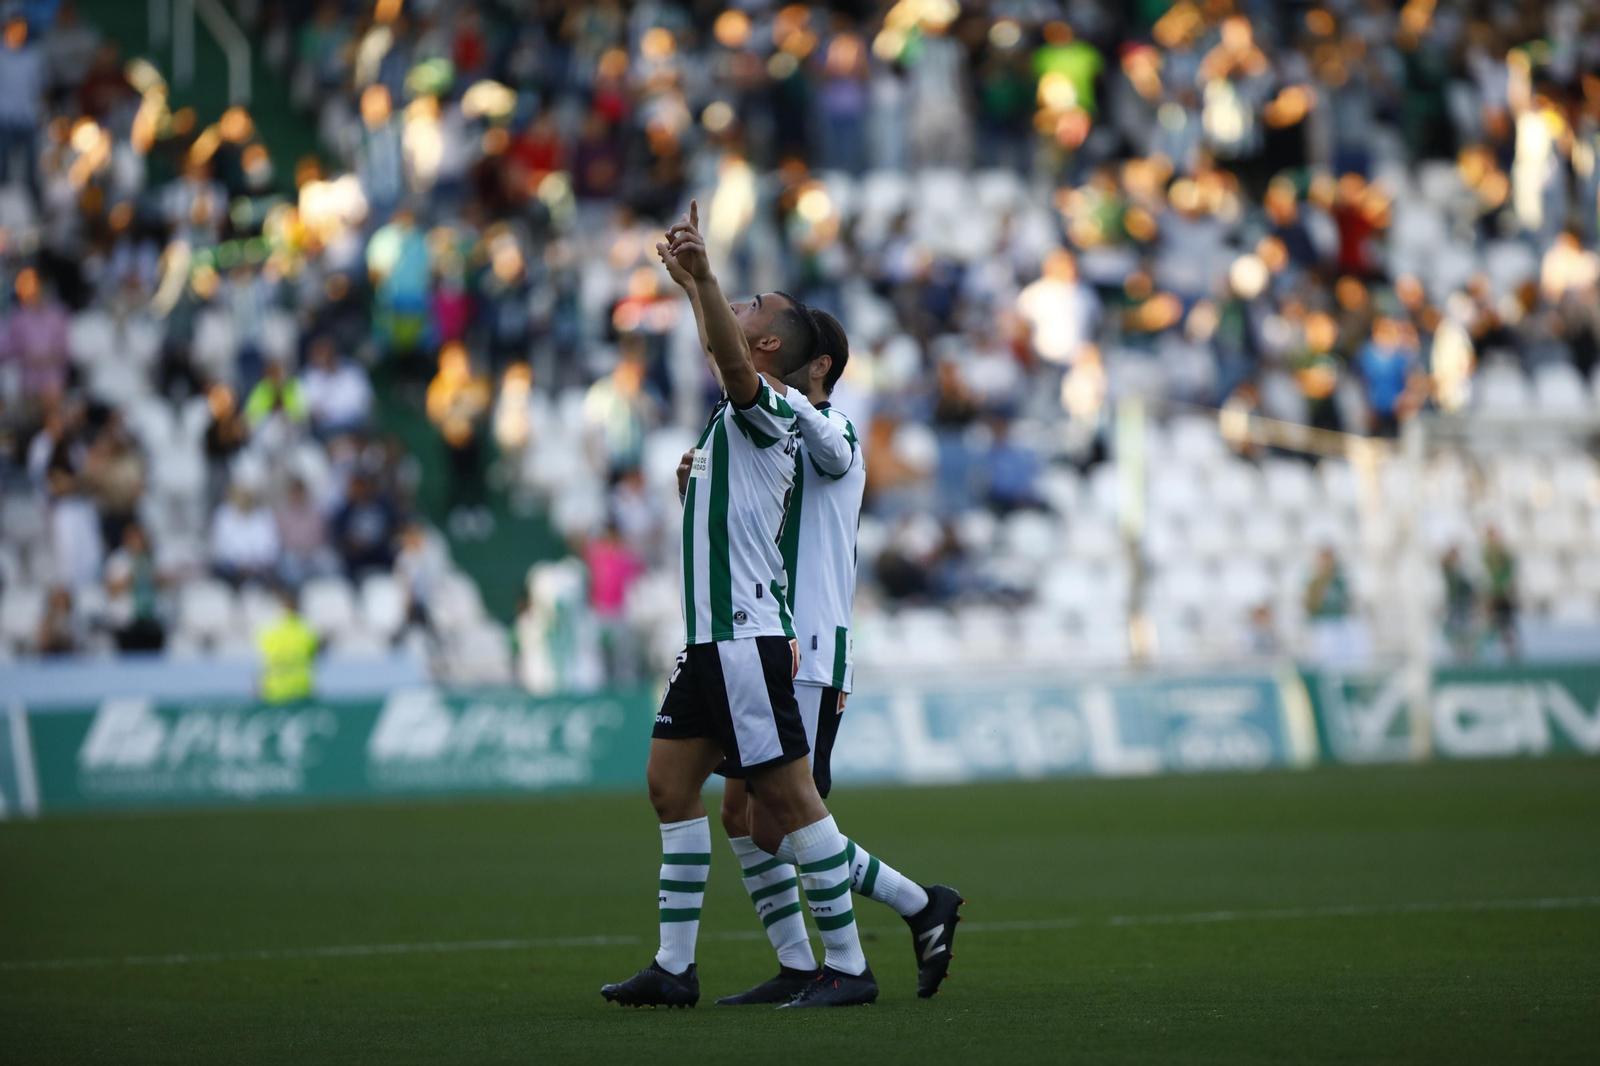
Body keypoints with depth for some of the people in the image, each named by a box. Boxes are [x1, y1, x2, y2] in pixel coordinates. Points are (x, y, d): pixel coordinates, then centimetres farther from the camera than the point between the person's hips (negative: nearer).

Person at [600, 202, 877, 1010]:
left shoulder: (766, 406, -9)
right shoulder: (740, 414, 18)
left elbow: (732, 361, -32)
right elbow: (721, 350, 40)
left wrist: (703, 275, -44)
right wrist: (692, 275, 44)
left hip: (744, 638, -10)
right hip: (711, 638, 10)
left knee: (787, 793, -7)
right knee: (670, 782, 9)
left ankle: (848, 966, -3)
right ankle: (674, 967, 12)